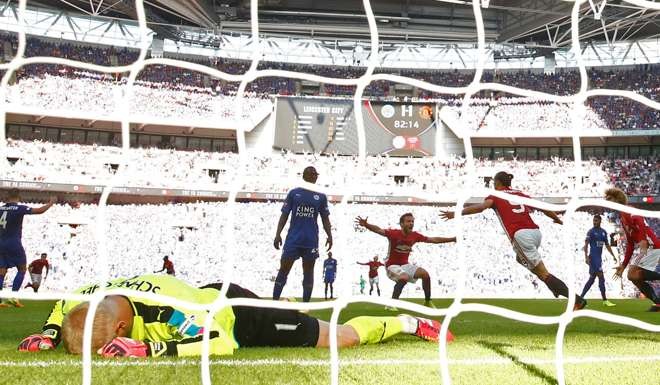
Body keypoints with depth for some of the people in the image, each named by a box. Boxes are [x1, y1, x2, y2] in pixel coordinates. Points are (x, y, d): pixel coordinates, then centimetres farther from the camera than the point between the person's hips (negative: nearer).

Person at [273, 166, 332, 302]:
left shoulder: (321, 196, 8)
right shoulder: (293, 193, 5)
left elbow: (325, 219, 9)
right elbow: (284, 215, 4)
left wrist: (329, 236, -5)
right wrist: (278, 234, -5)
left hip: (311, 241, 1)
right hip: (293, 239, -1)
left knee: (308, 272, 4)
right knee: (283, 270, -1)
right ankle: (274, 302, 5)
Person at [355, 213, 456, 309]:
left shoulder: (415, 236, -5)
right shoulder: (394, 233, -20)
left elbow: (433, 240, 3)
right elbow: (379, 230, -35)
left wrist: (452, 239, 2)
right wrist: (366, 225, -54)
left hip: (405, 264, 6)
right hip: (392, 265, -6)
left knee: (425, 274, -6)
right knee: (404, 277, -33)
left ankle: (427, 302, 12)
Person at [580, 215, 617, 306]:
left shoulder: (604, 232, 13)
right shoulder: (591, 232, -6)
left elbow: (607, 245, 19)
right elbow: (586, 244, -12)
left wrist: (613, 255, 14)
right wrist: (586, 257, -22)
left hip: (599, 257, 8)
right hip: (593, 257, -8)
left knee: (592, 279, 10)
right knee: (601, 278, -10)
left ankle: (581, 298, 15)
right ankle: (605, 300, -5)